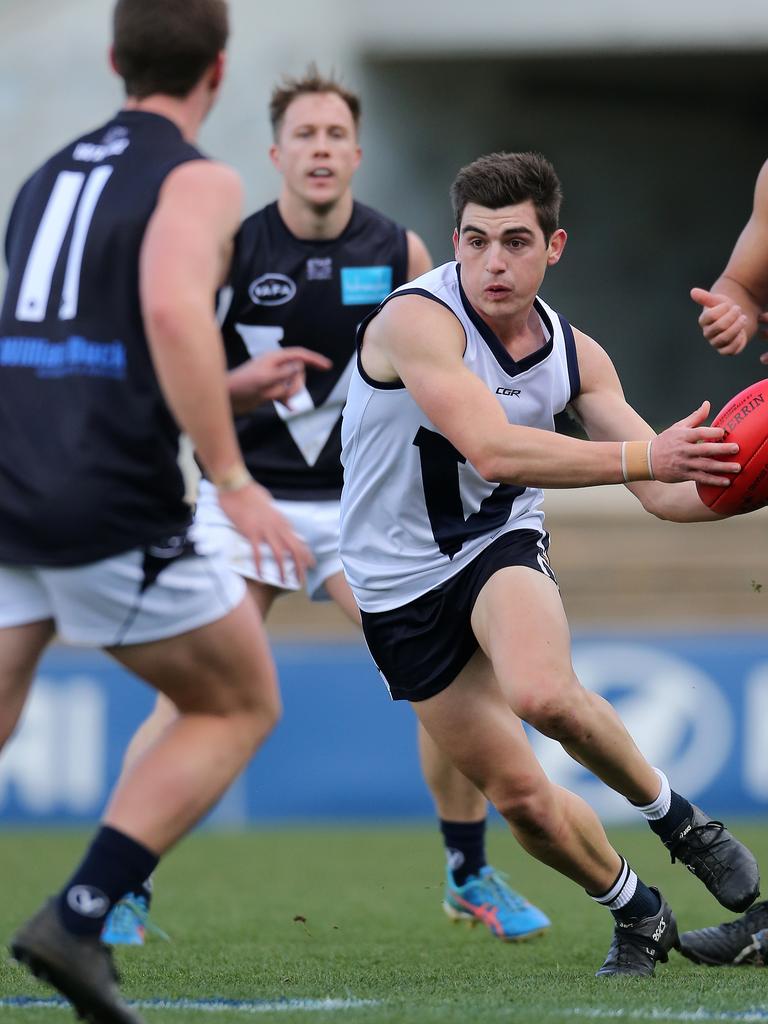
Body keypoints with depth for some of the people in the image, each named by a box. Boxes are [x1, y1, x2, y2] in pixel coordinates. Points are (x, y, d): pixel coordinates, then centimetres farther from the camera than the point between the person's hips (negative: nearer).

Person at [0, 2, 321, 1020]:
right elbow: (173, 309, -23)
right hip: (112, 513, -6)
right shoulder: (196, 183, -2)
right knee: (240, 707, 13)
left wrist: (232, 389, 37)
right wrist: (234, 481, -23)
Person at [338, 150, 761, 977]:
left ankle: (674, 815, -7)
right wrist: (645, 455, -41)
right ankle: (634, 913, 25)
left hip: (502, 545, 2)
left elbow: (664, 492, 0)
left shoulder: (575, 355, -4)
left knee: (542, 694, -32)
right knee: (520, 797, -2)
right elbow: (492, 449, -35)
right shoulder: (416, 320, -22)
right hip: (402, 587, -2)